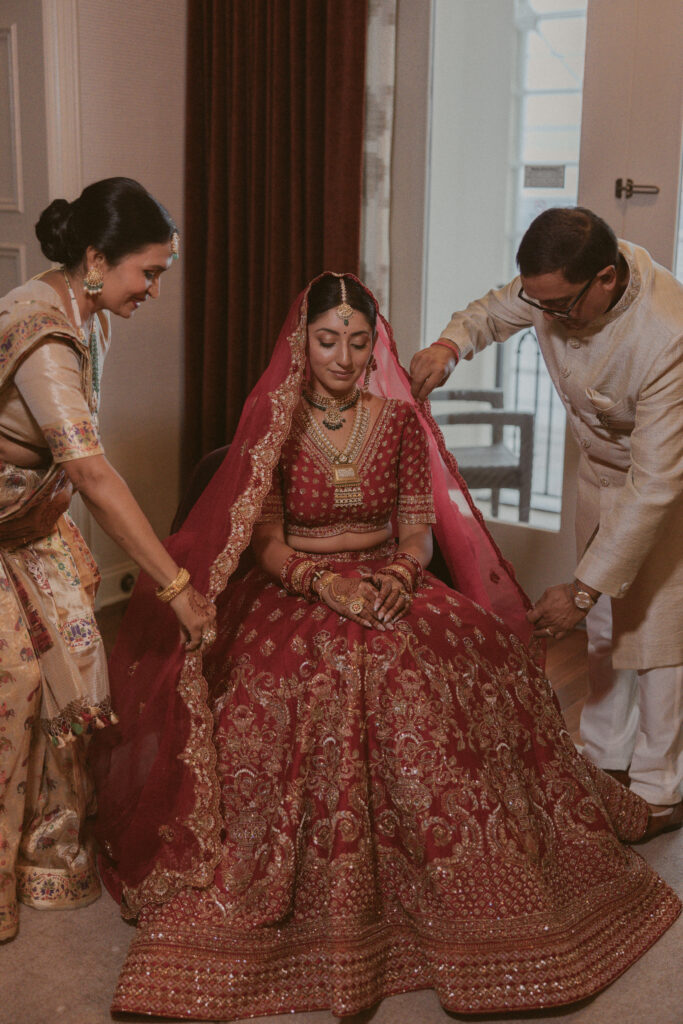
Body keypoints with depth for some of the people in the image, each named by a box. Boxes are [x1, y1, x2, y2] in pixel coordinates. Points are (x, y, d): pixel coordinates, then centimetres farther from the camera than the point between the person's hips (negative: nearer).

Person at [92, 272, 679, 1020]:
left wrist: (399, 575, -16)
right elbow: (264, 540, -3)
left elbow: (419, 525, 5)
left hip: (388, 585, 2)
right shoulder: (272, 425, 1)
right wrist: (323, 582, -21)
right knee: (321, 675, -33)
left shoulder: (399, 419, 6)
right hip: (295, 589, -2)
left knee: (469, 664, -25)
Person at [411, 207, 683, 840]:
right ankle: (607, 759, 29)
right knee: (605, 623, 13)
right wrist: (449, 345, -20)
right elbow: (496, 310, 4)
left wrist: (582, 590, -35)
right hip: (602, 467, 6)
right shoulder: (557, 282, -21)